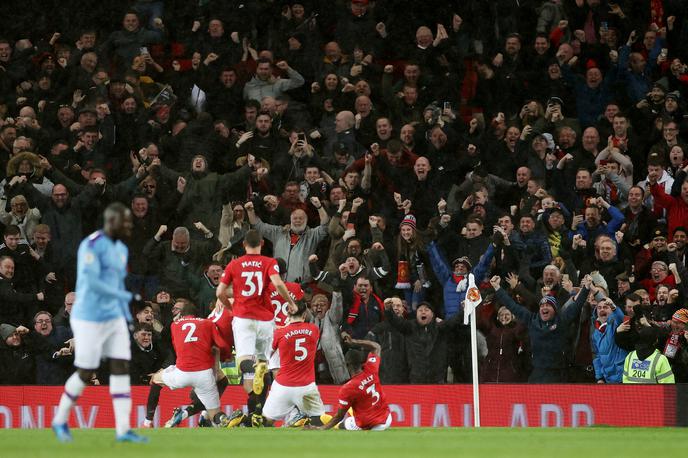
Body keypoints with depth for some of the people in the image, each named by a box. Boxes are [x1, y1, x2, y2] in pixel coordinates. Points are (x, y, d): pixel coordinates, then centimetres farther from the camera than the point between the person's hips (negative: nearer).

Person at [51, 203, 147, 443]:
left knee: (122, 368, -3)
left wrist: (127, 317, 17)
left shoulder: (121, 250, 11)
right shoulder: (92, 245, -16)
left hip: (113, 319, 8)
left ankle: (123, 429, -5)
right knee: (86, 374, 0)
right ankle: (60, 420, 21)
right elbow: (90, 282, -26)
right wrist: (124, 296, -27)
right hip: (89, 320, -8)